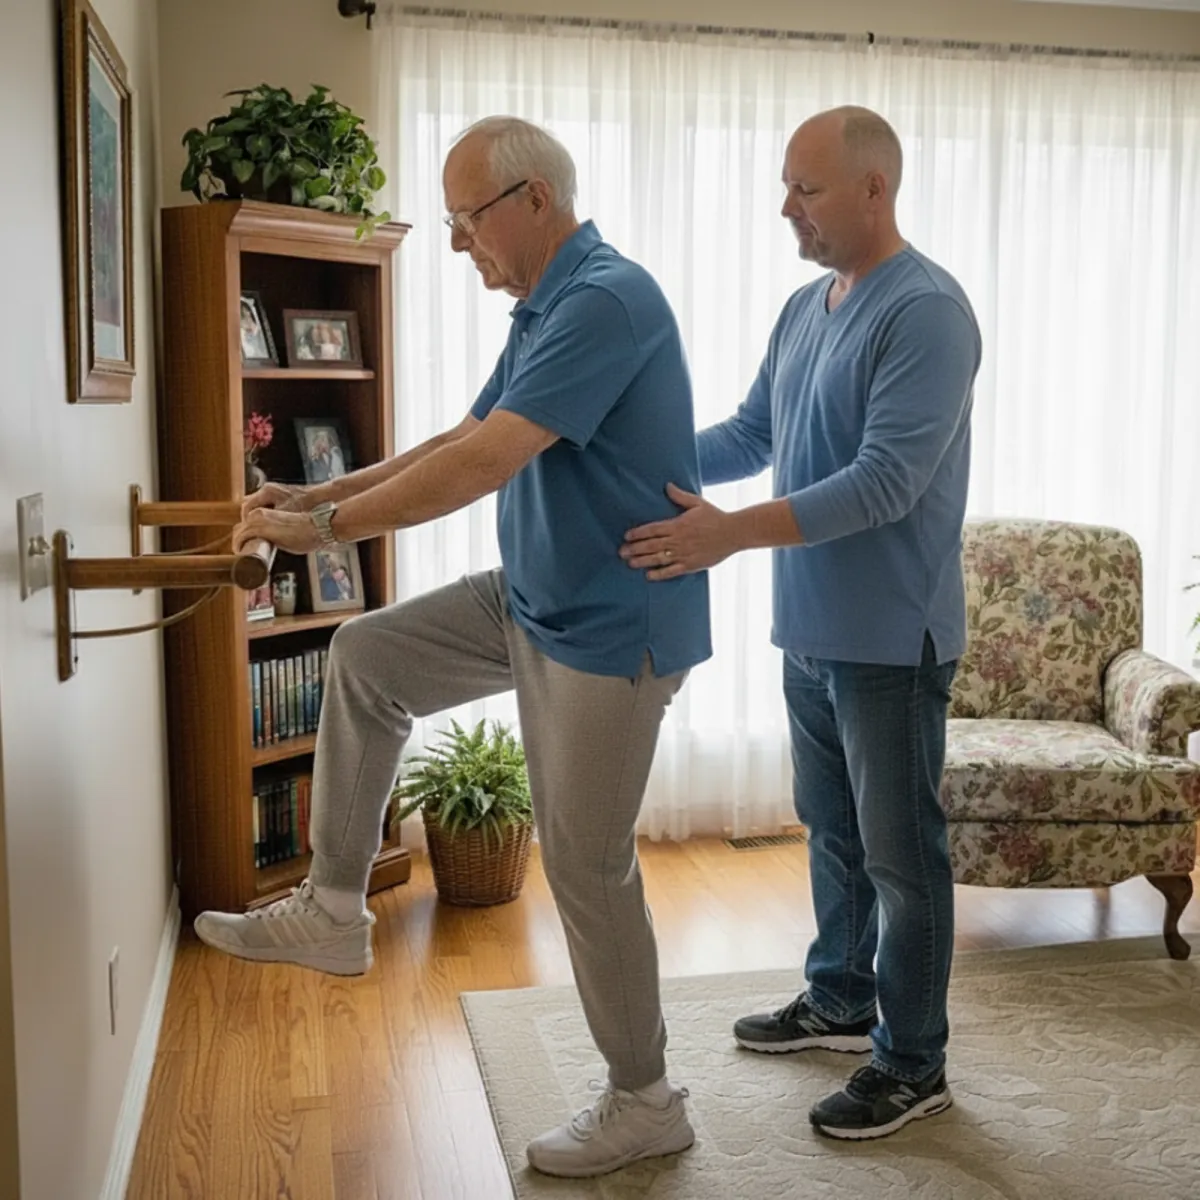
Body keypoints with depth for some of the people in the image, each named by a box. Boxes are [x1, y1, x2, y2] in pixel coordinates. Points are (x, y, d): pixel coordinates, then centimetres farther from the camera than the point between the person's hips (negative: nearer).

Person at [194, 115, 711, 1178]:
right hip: (534, 599, 10)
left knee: (587, 865, 0)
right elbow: (461, 442, 16)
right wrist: (318, 494, 8)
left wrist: (327, 527, -21)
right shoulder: (544, 309, 11)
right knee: (366, 658, 10)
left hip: (612, 626, -10)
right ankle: (333, 911, 18)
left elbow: (487, 462, -29)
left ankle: (645, 1102, 21)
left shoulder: (606, 301, -22)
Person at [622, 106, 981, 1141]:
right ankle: (840, 1002, 38)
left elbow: (888, 481, -26)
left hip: (891, 637, -8)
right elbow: (750, 436, 16)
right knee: (832, 830, 20)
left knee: (900, 851, 3)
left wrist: (734, 533, -32)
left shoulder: (926, 310, -17)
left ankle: (914, 1065, 18)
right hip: (812, 628, 9)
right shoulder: (806, 308, 11)